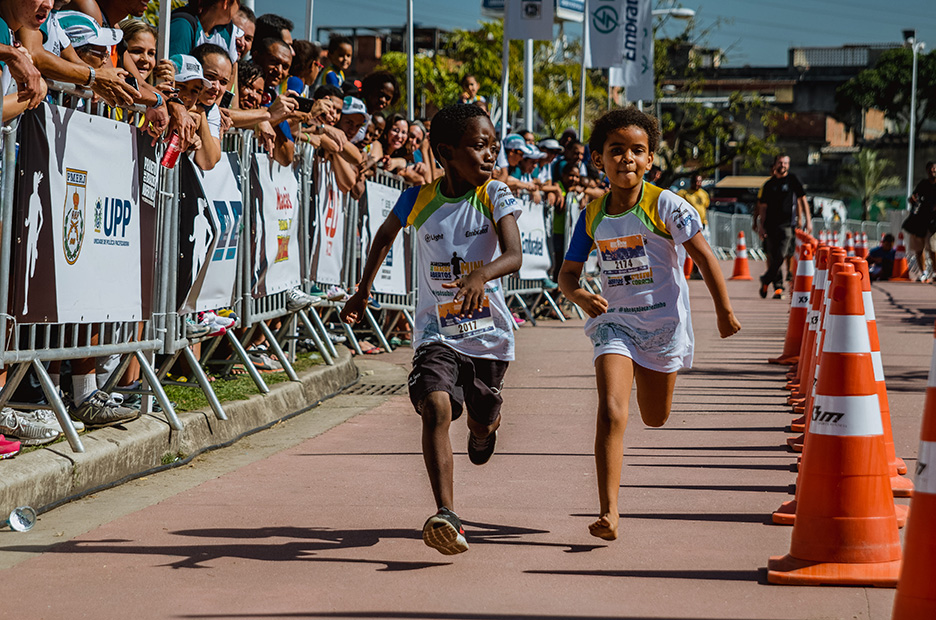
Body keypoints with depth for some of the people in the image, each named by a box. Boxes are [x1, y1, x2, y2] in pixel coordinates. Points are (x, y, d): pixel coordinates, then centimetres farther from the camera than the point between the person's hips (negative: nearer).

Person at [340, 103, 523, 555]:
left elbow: (514, 255, -25)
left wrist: (482, 274, -47)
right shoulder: (419, 200, -6)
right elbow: (386, 233, 17)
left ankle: (482, 429, 61)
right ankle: (446, 517, -32)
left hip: (489, 333, 1)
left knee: (484, 420, 19)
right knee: (437, 407, -25)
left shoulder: (495, 196, -10)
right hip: (437, 333, -1)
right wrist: (363, 290, 20)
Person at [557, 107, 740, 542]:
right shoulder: (593, 217, -2)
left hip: (663, 322, -1)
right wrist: (579, 295, -18)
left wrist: (724, 312, -3)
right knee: (610, 412, -18)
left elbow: (703, 256, -7)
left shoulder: (663, 205, -12)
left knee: (655, 418, 16)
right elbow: (568, 273, 5)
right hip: (614, 322, 1)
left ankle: (647, 377, 55)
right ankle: (608, 513, -20)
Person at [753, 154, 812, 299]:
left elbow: (802, 200, 7)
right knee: (773, 256, 0)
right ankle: (778, 287, 9)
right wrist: (761, 226, 4)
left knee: (781, 256, -13)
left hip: (787, 225, -3)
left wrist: (808, 220, 0)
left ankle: (766, 280, 0)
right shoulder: (769, 184, 12)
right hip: (771, 225, 3)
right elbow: (762, 207, 13)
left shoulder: (792, 180, 6)